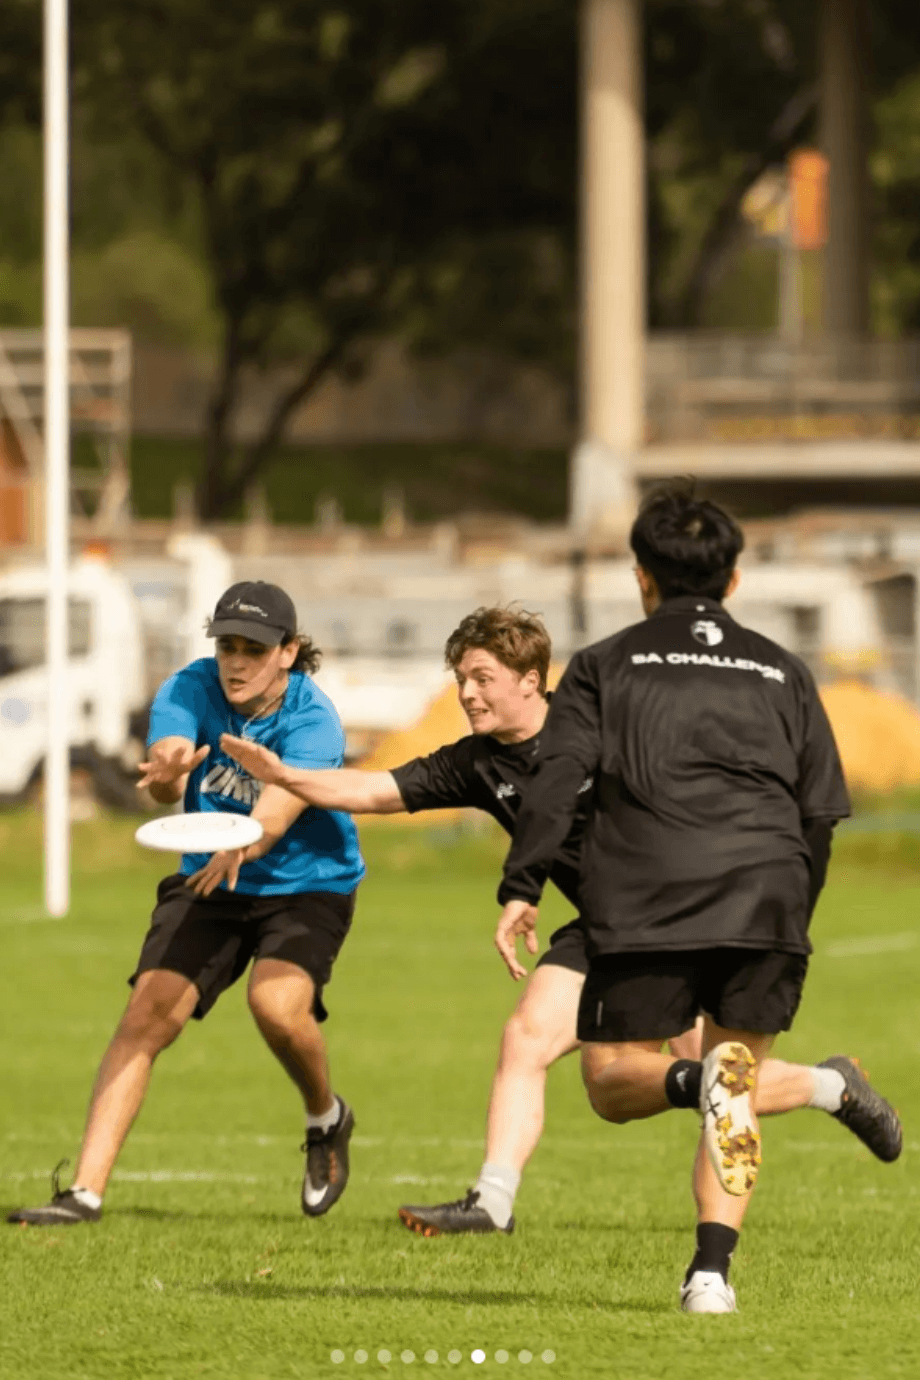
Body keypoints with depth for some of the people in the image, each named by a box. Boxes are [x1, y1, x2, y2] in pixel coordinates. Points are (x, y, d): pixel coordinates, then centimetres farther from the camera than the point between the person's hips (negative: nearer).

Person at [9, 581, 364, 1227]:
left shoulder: (313, 719, -24)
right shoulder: (190, 691, -15)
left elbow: (279, 809, -40)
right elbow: (165, 773, -33)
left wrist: (240, 849, -63)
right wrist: (166, 773, -59)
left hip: (305, 885, -3)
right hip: (209, 883, 3)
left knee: (277, 1003, -29)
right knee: (147, 1014, -14)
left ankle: (327, 1119, 4)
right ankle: (86, 1190, -13)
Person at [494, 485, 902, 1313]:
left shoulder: (607, 666, 13)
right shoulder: (784, 675, 19)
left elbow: (557, 778, -1)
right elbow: (821, 813, 16)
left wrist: (521, 889, -3)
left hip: (646, 908, -2)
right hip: (764, 902, 2)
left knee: (613, 1083, 8)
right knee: (735, 1100, 9)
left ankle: (701, 1081, -26)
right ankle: (712, 1270, -8)